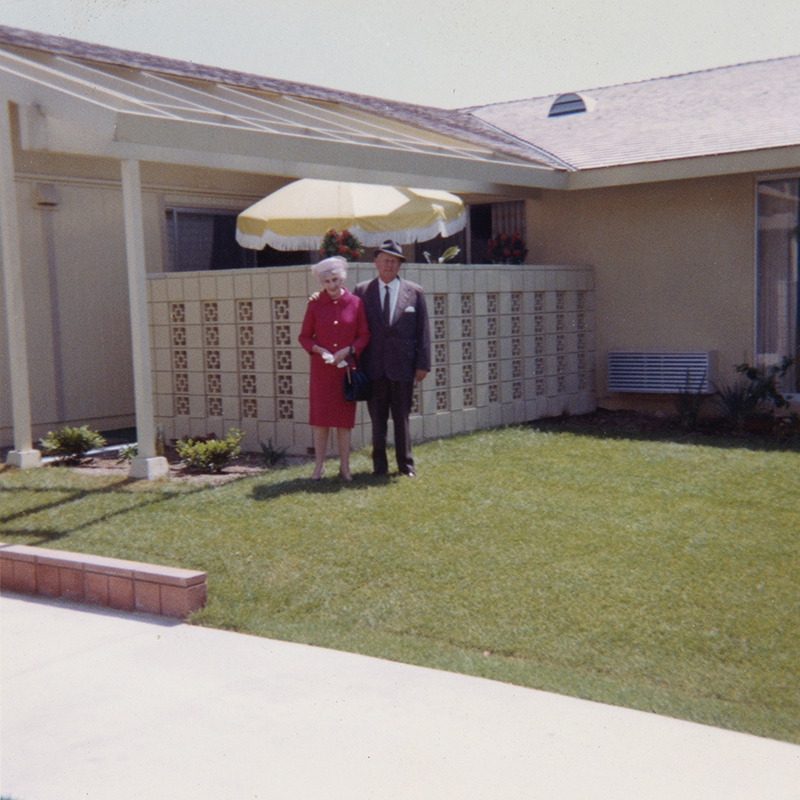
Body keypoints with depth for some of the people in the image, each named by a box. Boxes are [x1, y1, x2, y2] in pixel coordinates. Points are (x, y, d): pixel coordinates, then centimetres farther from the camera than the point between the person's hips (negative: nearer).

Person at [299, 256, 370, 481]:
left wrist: (348, 350, -11)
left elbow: (364, 335, 5)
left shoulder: (355, 303, 2)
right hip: (321, 369, 0)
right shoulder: (315, 304, 2)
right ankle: (319, 466, 10)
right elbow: (304, 336, 6)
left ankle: (345, 466, 13)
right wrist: (320, 350, -11)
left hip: (346, 368, 0)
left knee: (345, 419, 4)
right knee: (320, 419, 1)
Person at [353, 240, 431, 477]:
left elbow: (423, 331, 4)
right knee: (377, 419, 7)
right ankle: (379, 464, 17)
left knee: (402, 417, 7)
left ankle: (405, 463, 18)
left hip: (403, 366, -1)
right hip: (373, 366, 1)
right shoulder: (362, 291, 6)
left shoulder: (415, 292, 4)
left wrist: (423, 364, -1)